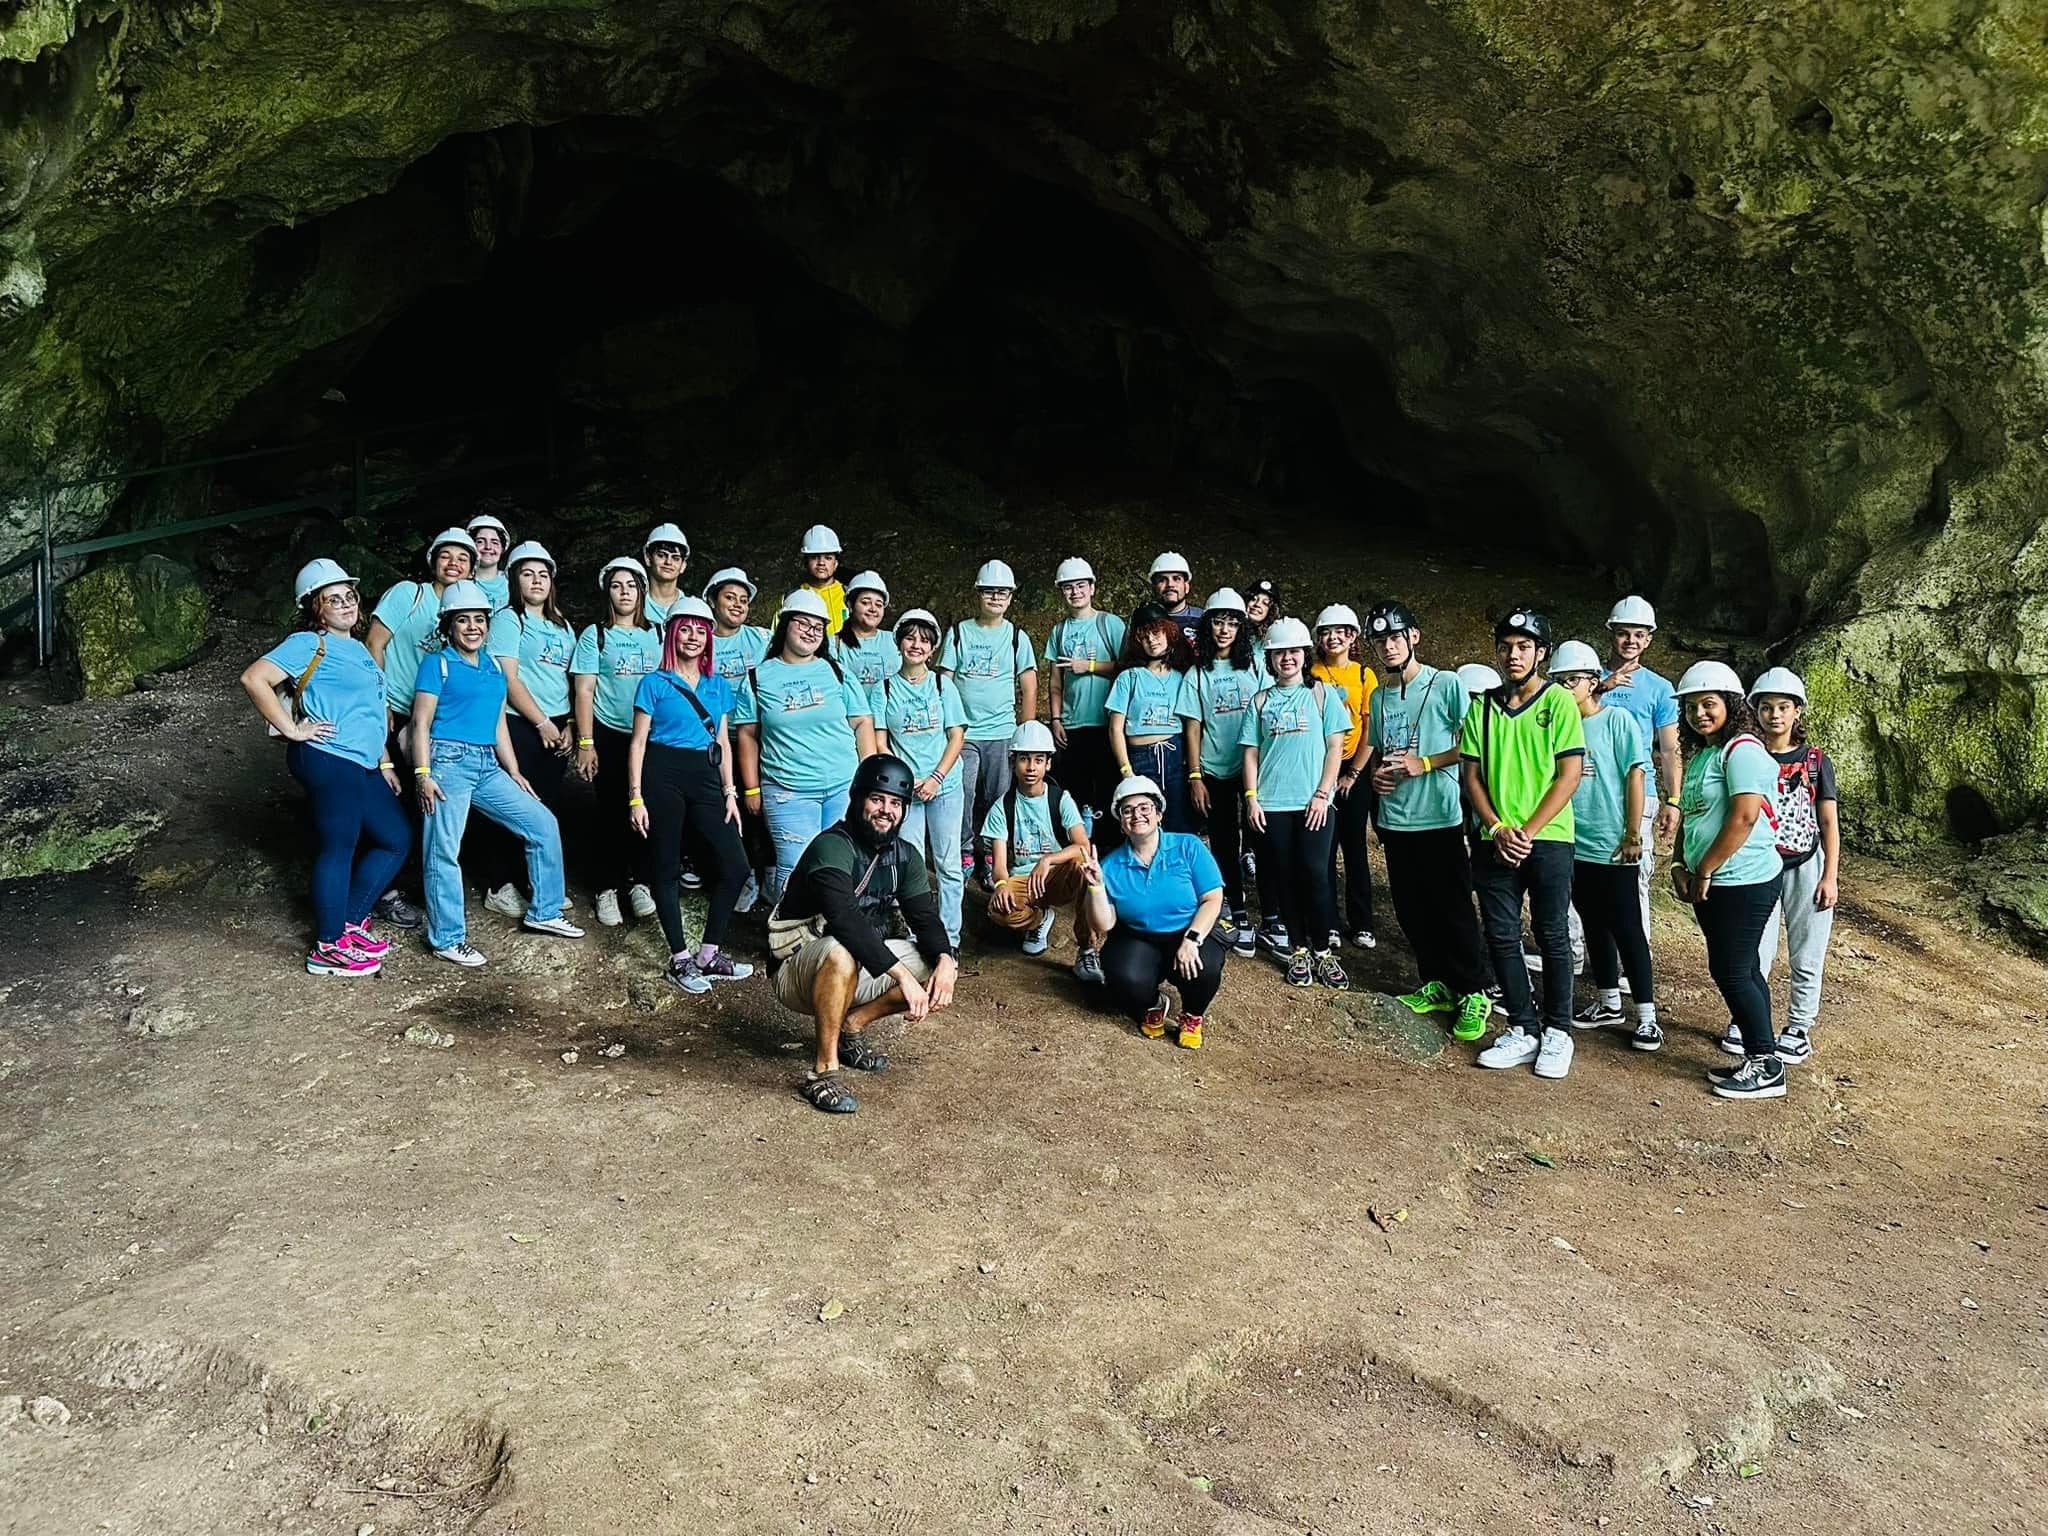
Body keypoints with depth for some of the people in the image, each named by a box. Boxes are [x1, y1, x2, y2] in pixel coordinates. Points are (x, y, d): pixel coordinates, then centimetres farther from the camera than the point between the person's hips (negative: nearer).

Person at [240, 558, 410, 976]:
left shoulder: (357, 648, 19)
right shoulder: (308, 644, -8)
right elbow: (253, 678, -19)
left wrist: (384, 761, 23)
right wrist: (292, 729, -16)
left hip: (363, 764, 9)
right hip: (328, 760, -9)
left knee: (396, 839, 13)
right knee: (338, 849, -4)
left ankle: (351, 922, 24)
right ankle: (328, 948, 6)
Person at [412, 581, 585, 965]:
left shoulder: (493, 667, 16)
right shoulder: (439, 664, -2)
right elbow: (421, 723, -6)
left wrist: (514, 772, 17)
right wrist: (423, 774, -15)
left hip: (487, 766, 7)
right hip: (448, 761, -7)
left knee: (543, 824, 5)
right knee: (444, 850, -5)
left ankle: (543, 913, 15)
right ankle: (447, 940, 4)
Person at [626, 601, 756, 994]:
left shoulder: (719, 686, 14)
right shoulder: (655, 683, 1)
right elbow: (638, 743, -1)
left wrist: (730, 794, 8)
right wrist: (635, 798, -7)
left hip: (705, 778, 4)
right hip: (663, 777, -4)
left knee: (735, 866, -4)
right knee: (668, 868, 3)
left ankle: (709, 955, 9)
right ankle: (680, 959, 12)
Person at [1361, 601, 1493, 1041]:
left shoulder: (1447, 685, -7)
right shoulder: (1378, 696, 11)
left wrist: (1423, 764, -15)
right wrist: (1375, 773, 1)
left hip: (1439, 818, -6)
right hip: (1395, 819, 6)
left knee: (1453, 910, -2)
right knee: (1411, 910, 11)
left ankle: (1474, 993, 9)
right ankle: (1437, 984, 25)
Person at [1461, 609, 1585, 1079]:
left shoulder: (1559, 701, -3)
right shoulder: (1484, 706, 8)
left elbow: (1569, 775, -8)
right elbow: (1472, 775, 7)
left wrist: (1527, 831, -13)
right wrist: (1498, 829, -7)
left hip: (1548, 839, -4)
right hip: (1495, 841, 4)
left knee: (1551, 936, 4)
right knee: (1501, 935, 5)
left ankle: (1557, 1032, 15)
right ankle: (1522, 1030, 16)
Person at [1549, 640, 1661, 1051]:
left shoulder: (1618, 720, -7)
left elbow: (1635, 777, -8)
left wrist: (1632, 835, -10)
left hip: (1612, 847, -5)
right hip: (1573, 845, 5)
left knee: (1627, 930, -1)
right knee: (1594, 926, 16)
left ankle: (1647, 1016, 6)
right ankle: (1608, 1002, 29)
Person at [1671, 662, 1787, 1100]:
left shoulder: (1742, 751, -14)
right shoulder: (1700, 756, 15)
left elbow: (1744, 819, -23)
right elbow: (1689, 817, 21)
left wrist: (1705, 871, -17)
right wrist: (1680, 865, 7)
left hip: (1744, 882, -9)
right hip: (1712, 885, 9)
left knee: (1731, 972, -6)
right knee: (1742, 970, 13)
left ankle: (1766, 1066, 5)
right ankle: (1759, 1060, 20)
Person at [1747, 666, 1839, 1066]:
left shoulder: (1815, 761, 1)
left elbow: (1829, 822, 3)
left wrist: (1830, 876, -3)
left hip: (1806, 867, 0)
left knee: (1806, 956, 6)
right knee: (1754, 952, 0)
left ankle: (1799, 1028, 16)